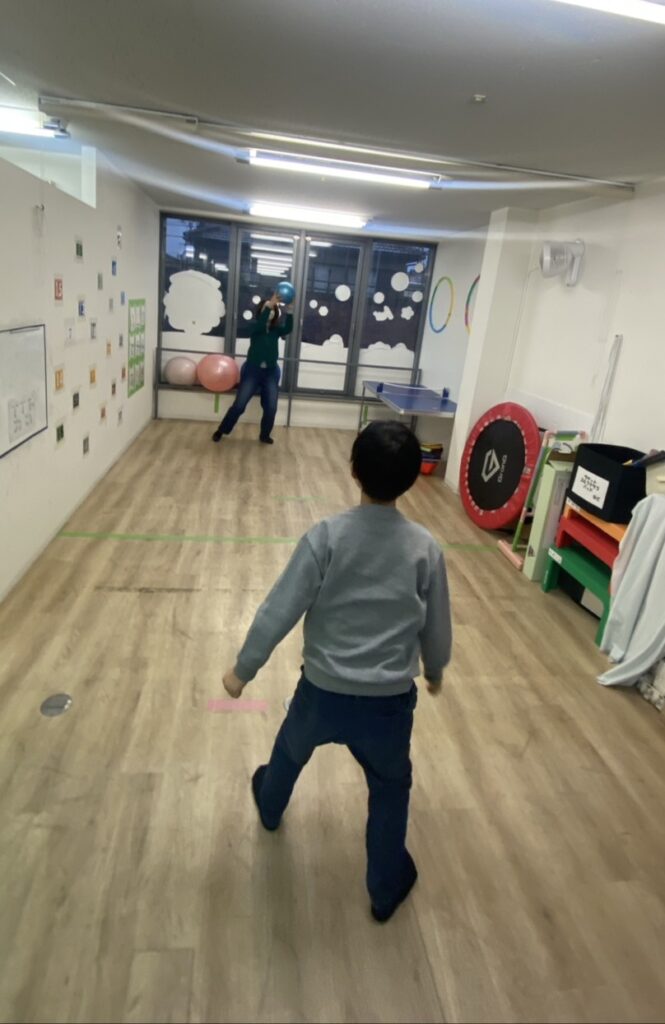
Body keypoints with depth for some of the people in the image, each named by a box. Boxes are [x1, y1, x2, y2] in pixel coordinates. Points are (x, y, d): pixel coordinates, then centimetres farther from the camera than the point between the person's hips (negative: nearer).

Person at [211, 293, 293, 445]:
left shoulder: (276, 329, 3)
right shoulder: (255, 327, -3)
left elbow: (288, 328, -17)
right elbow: (261, 324, -26)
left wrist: (289, 309, -31)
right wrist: (269, 305, -33)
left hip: (271, 372, 3)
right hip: (253, 370, -3)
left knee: (271, 408, 0)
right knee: (239, 405, -2)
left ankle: (264, 435, 21)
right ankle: (220, 431, 12)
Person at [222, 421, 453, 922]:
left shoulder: (325, 536, -19)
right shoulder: (426, 548, -14)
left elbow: (279, 610, -16)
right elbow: (437, 627, -2)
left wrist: (243, 670, -1)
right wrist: (435, 670, 19)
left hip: (322, 692, 1)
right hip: (389, 701, 0)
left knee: (291, 749, 33)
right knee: (391, 788, 27)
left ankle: (270, 807, 63)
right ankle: (386, 887, 43)